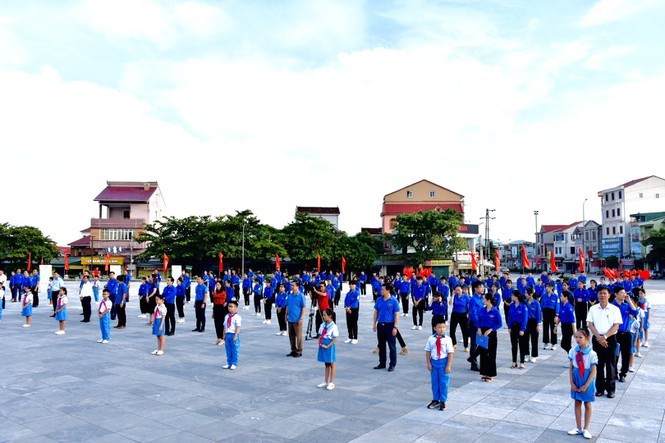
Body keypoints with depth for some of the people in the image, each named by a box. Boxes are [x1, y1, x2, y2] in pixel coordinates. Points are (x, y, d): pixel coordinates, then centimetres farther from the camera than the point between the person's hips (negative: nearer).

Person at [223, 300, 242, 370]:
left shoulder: (237, 317, -13)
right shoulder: (227, 316, 9)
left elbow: (238, 327, -15)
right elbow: (225, 326, 14)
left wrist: (235, 336, -19)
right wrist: (224, 335, 11)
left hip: (234, 335, -7)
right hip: (228, 334, 7)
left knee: (235, 350, 2)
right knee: (228, 350, 13)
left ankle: (234, 364, 11)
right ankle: (229, 363, 23)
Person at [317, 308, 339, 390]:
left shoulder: (333, 326, -16)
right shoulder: (322, 325, 4)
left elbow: (335, 339, -17)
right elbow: (320, 335, 13)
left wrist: (327, 346, -19)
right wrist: (319, 343, -3)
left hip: (329, 347, -6)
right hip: (322, 346, 6)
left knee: (331, 364, 7)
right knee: (326, 364, 18)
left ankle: (331, 383, 16)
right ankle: (326, 381, 27)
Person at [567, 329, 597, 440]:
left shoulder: (592, 354, -18)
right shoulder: (573, 351, -7)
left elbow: (593, 371, -14)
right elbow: (571, 368, 0)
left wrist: (585, 386, -14)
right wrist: (572, 383, -5)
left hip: (587, 382, -3)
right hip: (576, 382, 3)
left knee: (588, 405, 10)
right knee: (577, 403, 11)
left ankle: (586, 429, 23)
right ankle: (579, 428, 23)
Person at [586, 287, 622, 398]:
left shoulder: (614, 309, -2)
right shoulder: (593, 309, 4)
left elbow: (616, 326, -6)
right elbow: (590, 324, 0)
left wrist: (605, 337, -15)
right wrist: (599, 337, -12)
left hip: (610, 339, -2)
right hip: (597, 339, 2)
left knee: (610, 365, 4)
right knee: (599, 364, 7)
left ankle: (610, 389, 14)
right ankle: (599, 388, 17)